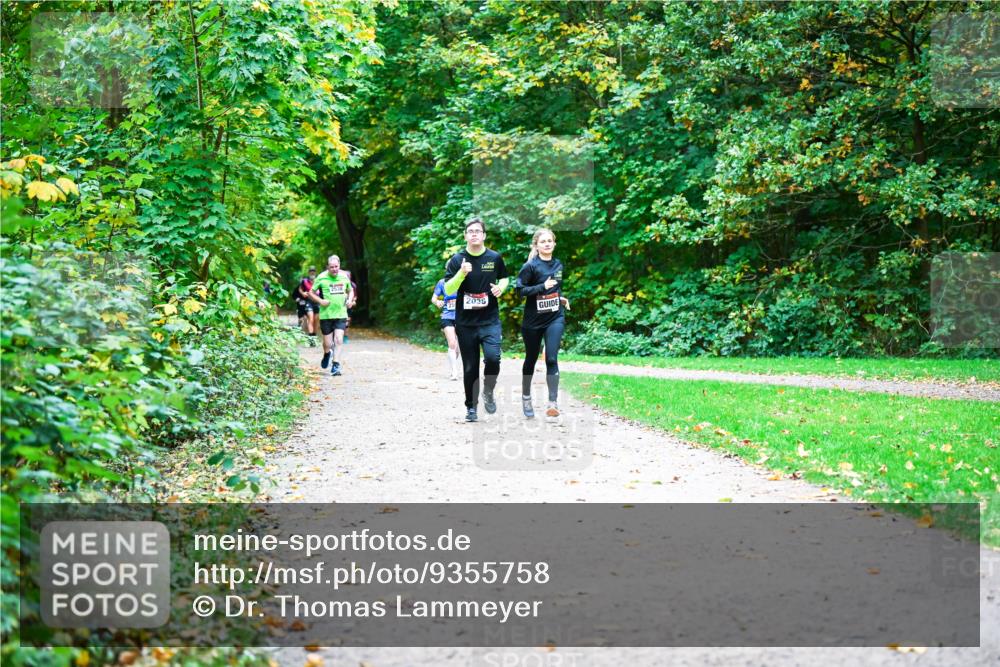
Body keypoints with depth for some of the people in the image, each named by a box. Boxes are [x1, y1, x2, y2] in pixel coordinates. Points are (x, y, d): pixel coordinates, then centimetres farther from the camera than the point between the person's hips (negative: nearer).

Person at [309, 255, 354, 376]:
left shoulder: (344, 277, 4)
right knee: (328, 343, 4)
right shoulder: (321, 278, -6)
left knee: (338, 340, -12)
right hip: (326, 315, -2)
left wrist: (349, 299, 2)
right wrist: (320, 301, -14)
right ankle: (327, 354, 39)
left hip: (341, 315, 2)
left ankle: (336, 365, -6)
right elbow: (311, 293, 1)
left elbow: (350, 290, 22)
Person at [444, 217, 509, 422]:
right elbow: (448, 290, -7)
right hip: (465, 322, 0)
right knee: (470, 367, 6)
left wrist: (501, 287, -4)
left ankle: (488, 392, 7)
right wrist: (462, 273, -23)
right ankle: (471, 407, 22)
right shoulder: (457, 260, -2)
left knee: (493, 357, -20)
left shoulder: (494, 257, 2)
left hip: (490, 320, 0)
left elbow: (504, 278, 18)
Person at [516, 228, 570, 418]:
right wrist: (542, 286, -23)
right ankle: (526, 397, 32)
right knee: (531, 359, 12)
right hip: (533, 320, -2)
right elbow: (519, 290, -16)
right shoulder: (531, 266, -10)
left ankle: (553, 403, -13)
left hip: (555, 318, 2)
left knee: (551, 359, -11)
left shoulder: (558, 265, 7)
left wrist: (561, 298, 6)